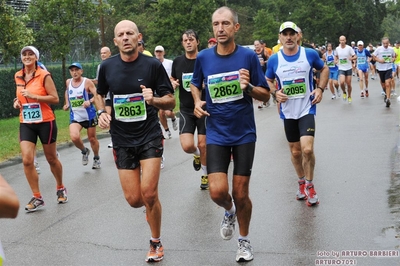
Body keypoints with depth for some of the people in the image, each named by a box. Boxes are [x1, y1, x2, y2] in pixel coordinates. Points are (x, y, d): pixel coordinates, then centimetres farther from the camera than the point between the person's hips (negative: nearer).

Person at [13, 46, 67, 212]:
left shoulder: (44, 75, -10)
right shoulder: (18, 77, 7)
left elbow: (55, 99, -13)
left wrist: (34, 96, -22)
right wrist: (17, 102, 3)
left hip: (45, 122, -4)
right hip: (26, 124, 4)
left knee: (51, 159, 10)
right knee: (26, 160, -9)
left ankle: (60, 188, 35)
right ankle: (37, 198, 1)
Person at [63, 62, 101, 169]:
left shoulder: (87, 82, -10)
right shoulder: (68, 82, 5)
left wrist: (90, 101, -35)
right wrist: (67, 104, 16)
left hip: (89, 115, -3)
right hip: (75, 116, 3)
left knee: (92, 138, 10)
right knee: (74, 137, -20)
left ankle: (96, 158, 36)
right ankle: (84, 151, 12)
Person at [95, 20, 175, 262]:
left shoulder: (153, 65, -9)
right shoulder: (107, 67, -1)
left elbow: (171, 102, -4)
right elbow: (100, 94, 17)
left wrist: (153, 99, -25)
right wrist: (102, 112, -3)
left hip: (150, 136, -2)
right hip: (122, 140, 3)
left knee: (148, 194, -12)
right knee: (134, 199, 1)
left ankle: (156, 243, 13)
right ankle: (153, 205, 40)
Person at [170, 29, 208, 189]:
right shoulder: (177, 61, 2)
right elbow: (173, 79, 18)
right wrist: (173, 83, -5)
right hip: (186, 110, 2)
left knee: (203, 145, 3)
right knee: (187, 146, -12)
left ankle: (205, 175, 28)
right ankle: (197, 155, 26)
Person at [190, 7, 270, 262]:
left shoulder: (248, 56, -7)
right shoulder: (203, 57, -2)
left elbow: (266, 95, -2)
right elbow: (195, 84, 19)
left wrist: (249, 87, -22)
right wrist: (197, 102, -1)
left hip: (244, 134, -1)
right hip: (216, 134, 1)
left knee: (241, 194, 4)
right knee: (218, 191, -12)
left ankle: (244, 240, 29)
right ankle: (229, 211, 26)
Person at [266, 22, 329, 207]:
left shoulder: (310, 54, -6)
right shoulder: (274, 60, -3)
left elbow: (324, 69, 11)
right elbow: (268, 81, 12)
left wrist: (320, 89, -3)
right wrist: (275, 92, -8)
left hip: (307, 109, -2)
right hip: (287, 112, 2)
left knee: (307, 149, -15)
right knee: (295, 151, 12)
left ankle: (309, 185, 7)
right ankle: (301, 182, 35)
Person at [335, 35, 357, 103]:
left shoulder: (349, 48, -8)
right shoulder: (337, 49, 0)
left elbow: (355, 56, -5)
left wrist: (351, 58, -27)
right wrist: (336, 60, -2)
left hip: (349, 68, -1)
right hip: (341, 69, 1)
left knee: (349, 84, 4)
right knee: (341, 82, -21)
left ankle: (349, 96, 28)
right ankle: (344, 92, 9)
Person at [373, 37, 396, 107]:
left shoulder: (391, 49, 1)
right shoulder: (379, 49, -5)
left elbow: (394, 56, 18)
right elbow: (373, 56, 2)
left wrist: (393, 59, -5)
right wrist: (379, 60, -13)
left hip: (389, 68, -1)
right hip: (381, 69, 1)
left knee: (387, 84, -17)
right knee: (383, 84, 15)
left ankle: (388, 99, -18)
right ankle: (386, 94, 44)